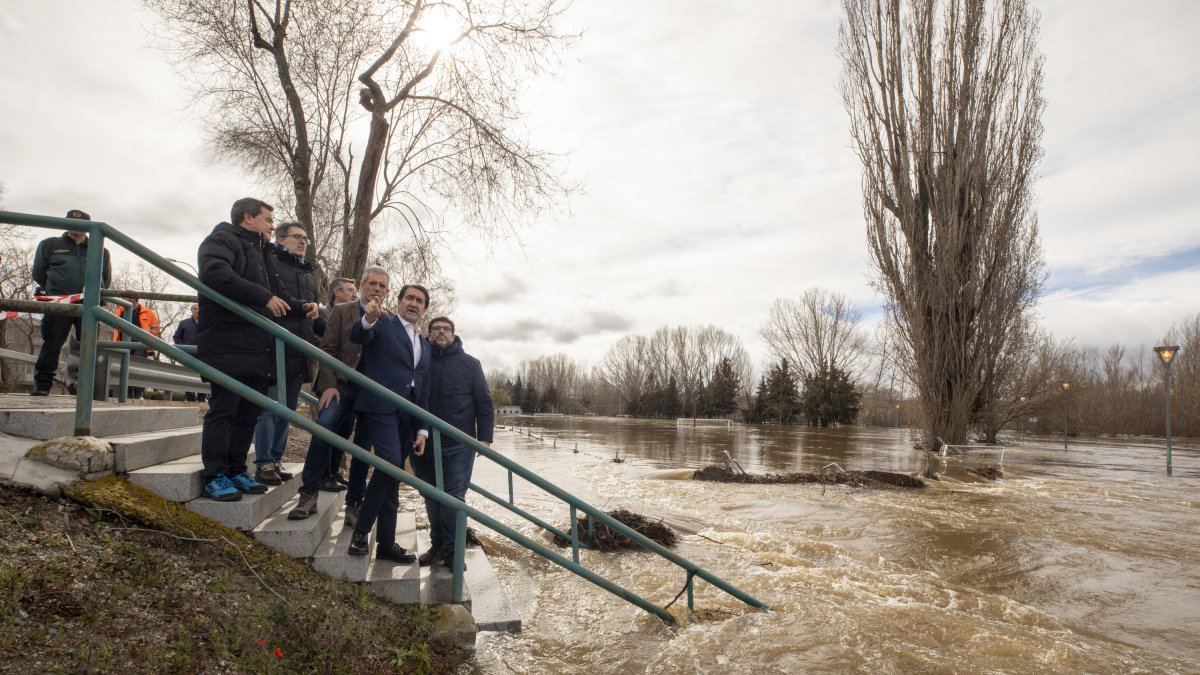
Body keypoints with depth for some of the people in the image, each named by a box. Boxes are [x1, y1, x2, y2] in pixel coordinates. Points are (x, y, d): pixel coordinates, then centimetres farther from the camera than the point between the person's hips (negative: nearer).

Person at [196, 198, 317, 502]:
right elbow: (214, 273, -22)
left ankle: (236, 470, 17)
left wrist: (300, 307, 14)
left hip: (258, 348, 9)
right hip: (228, 346, -9)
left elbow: (274, 295, 33)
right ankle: (215, 477, 1)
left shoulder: (261, 252, 28)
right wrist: (264, 297, -23)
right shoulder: (222, 239, -1)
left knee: (249, 412, 9)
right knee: (223, 409, -5)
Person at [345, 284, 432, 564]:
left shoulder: (425, 344, 21)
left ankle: (386, 543, 13)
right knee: (390, 463, -22)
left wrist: (422, 429, 12)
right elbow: (357, 335, -16)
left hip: (408, 413, 6)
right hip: (381, 405, -6)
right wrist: (368, 319, -39)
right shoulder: (383, 324, 6)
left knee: (393, 477, 7)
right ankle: (361, 530, -6)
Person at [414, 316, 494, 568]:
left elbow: (484, 403, 1)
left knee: (453, 497, -2)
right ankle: (438, 545, 22)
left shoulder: (470, 363, 3)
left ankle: (452, 550, 8)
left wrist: (485, 438, -6)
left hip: (458, 445, -2)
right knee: (432, 497, 10)